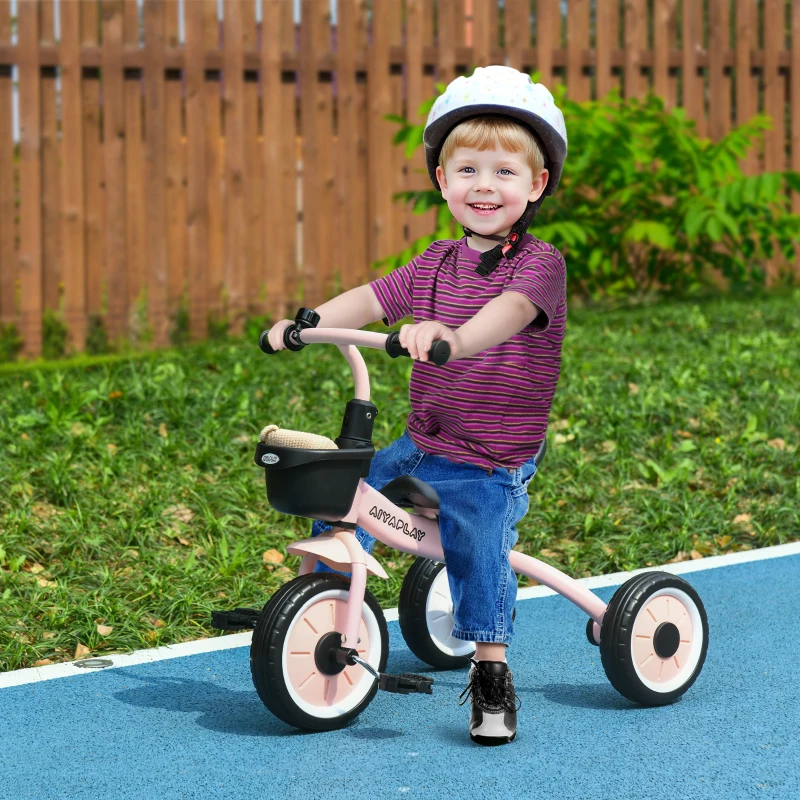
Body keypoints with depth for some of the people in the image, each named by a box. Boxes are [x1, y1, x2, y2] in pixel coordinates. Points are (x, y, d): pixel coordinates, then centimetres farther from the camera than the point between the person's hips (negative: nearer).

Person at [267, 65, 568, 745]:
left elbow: (509, 310, -34)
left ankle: (492, 677, -8)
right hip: (421, 446, 6)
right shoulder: (438, 265, 8)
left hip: (491, 464, -6)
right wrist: (304, 323, -11)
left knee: (478, 548, -24)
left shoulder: (540, 263, -13)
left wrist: (456, 337, -54)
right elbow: (374, 299, 6)